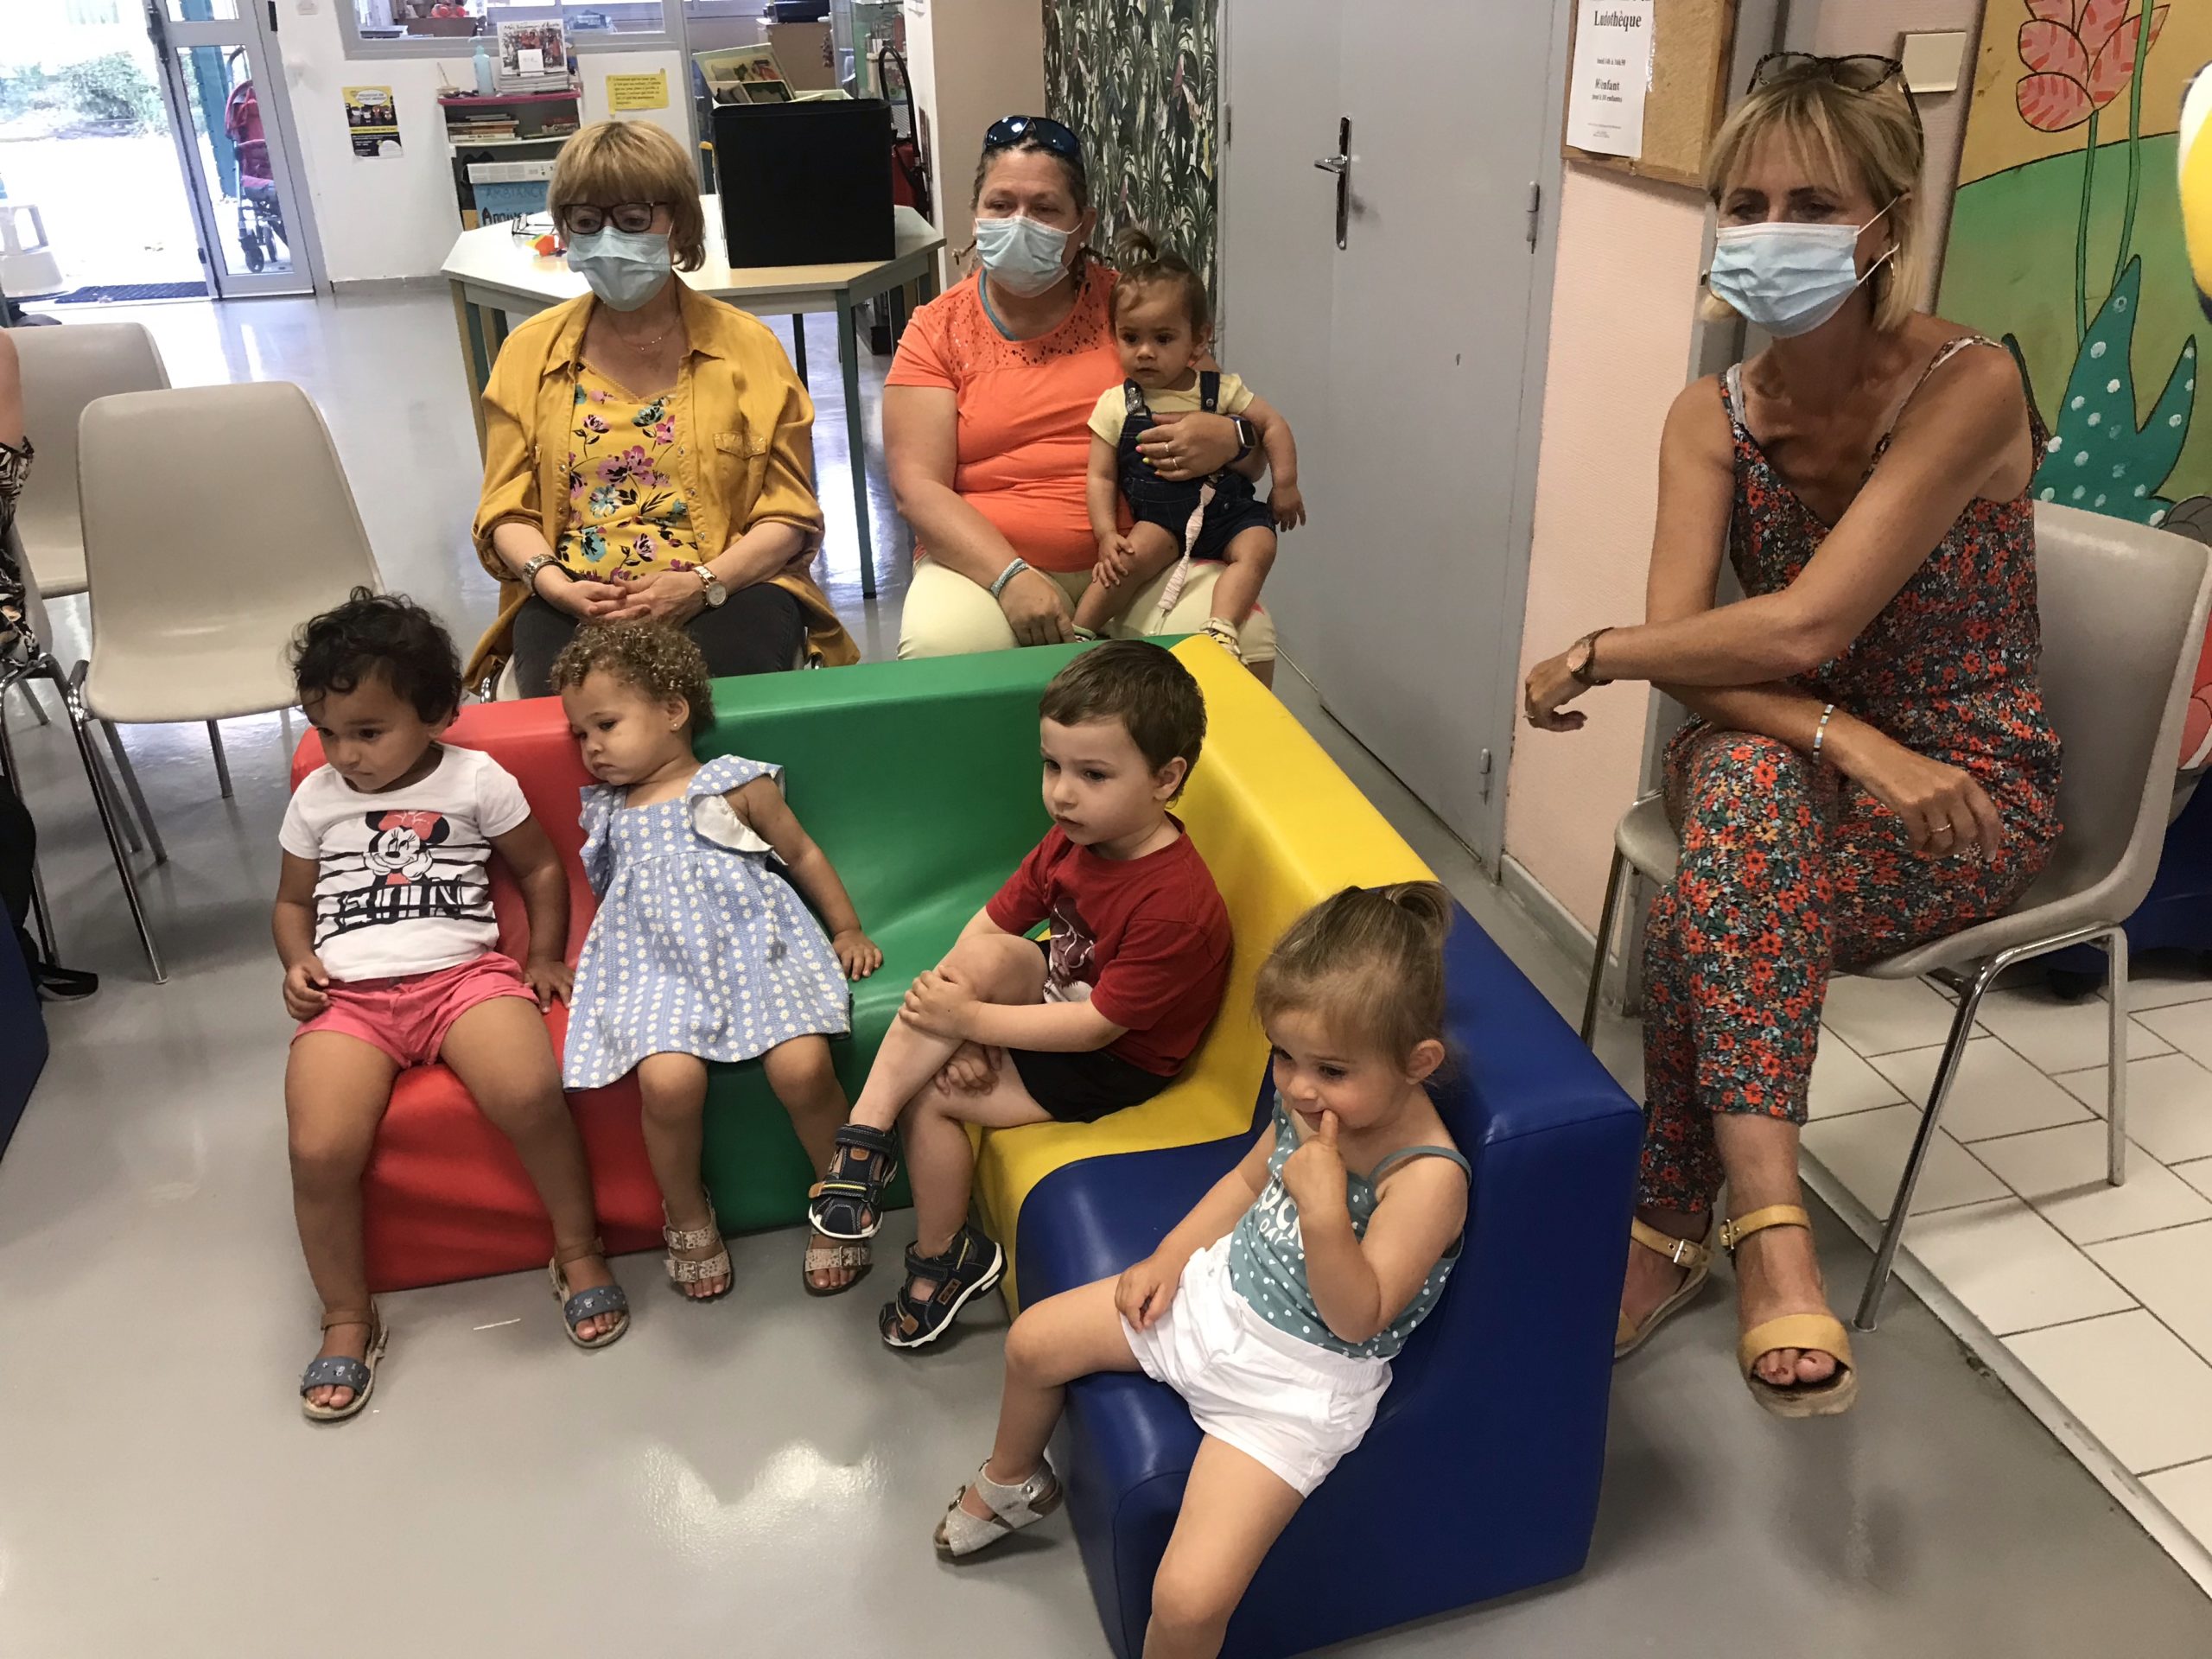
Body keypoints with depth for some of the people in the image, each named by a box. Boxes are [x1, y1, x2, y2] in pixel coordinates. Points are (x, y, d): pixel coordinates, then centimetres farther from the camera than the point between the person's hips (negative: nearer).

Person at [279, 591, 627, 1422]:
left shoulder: (477, 780, 7)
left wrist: (544, 957, 8)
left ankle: (578, 1248, -5)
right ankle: (347, 1320, 2)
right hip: (347, 995, 2)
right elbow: (292, 901, 26)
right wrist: (297, 960, 6)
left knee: (530, 1093, -32)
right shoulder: (316, 798, 15)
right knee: (322, 1150, -23)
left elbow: (540, 868, 17)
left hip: (462, 971, -2)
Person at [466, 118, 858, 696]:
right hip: (573, 603, 1)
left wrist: (702, 582, -14)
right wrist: (553, 583, -10)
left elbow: (789, 516, 4)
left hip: (728, 590, -1)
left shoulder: (745, 344, 8)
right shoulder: (530, 350, 14)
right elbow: (506, 512, 12)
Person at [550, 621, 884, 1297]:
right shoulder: (607, 811, 20)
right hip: (658, 968, 2)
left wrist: (848, 931, 12)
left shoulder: (736, 785, 8)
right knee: (669, 1079, -30)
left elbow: (803, 854, 13)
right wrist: (564, 962, 26)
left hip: (755, 949, -2)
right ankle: (686, 1214, -1)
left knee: (802, 1068, -28)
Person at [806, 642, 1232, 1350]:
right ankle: (865, 1127, -20)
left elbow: (1095, 1024, -27)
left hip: (1113, 1064, -7)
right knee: (985, 955, -25)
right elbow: (992, 921, -3)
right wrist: (963, 1031, -16)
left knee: (929, 1096, -15)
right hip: (1057, 1001, 7)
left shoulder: (1176, 905, -30)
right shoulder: (1073, 838, -7)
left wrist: (970, 1020, -23)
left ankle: (942, 1258, 9)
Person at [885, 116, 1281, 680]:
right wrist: (1010, 576, -21)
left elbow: (1253, 441, 12)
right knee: (940, 653, -32)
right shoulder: (938, 330, 6)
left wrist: (1229, 439, -14)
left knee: (1244, 642, -27)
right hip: (989, 561, -1)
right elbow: (917, 486, -4)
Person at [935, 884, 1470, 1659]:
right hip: (1220, 1292, 7)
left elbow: (1357, 1319, -26)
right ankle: (1012, 1483, 48)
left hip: (1298, 1381, -7)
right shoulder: (1309, 1101, -7)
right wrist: (1170, 1256, 5)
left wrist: (1324, 1211, -40)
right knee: (1034, 1340, 16)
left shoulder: (1429, 1177, -28)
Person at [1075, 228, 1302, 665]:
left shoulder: (1221, 390, 4)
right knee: (1135, 554, -29)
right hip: (1159, 516, -2)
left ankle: (1221, 630, -38)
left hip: (1228, 510, 2)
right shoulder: (1117, 404, 0)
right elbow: (1101, 477, -2)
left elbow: (1273, 425, 11)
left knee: (1257, 547, -26)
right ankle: (1077, 634, -18)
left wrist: (1285, 485, 4)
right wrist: (1106, 534, -14)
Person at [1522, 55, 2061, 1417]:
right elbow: (1689, 651, -14)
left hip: (1969, 792, -3)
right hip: (1774, 770, 4)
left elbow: (1804, 625, -28)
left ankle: (1675, 1226, -17)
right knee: (1750, 778, -35)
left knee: (1713, 908, -33)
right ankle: (1769, 1228, -35)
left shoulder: (1967, 386, -18)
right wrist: (1839, 738, -31)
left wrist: (1588, 657, -16)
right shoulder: (1713, 418, -2)